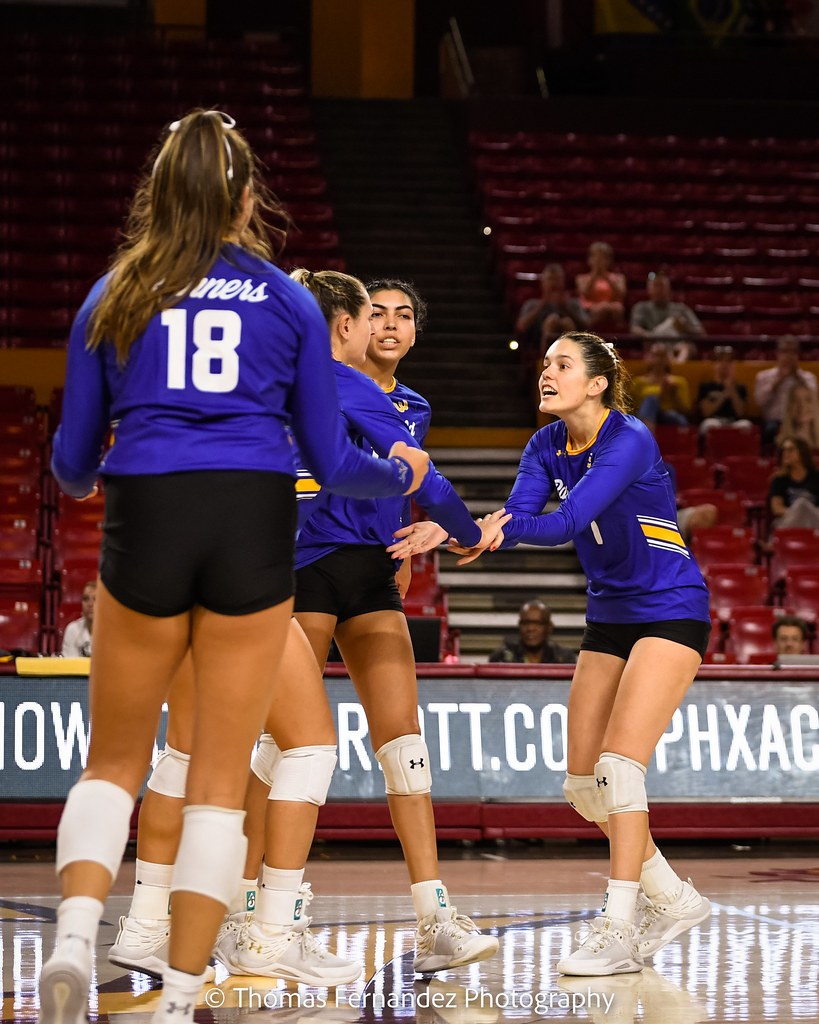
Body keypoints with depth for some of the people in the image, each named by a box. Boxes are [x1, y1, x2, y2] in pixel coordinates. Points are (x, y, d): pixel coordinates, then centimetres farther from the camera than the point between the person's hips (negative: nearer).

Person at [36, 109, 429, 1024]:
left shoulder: (113, 296, 11)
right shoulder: (288, 301, 10)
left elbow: (73, 456, 13)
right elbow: (328, 456, 11)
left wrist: (76, 484, 37)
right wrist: (400, 473, 32)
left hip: (145, 517, 0)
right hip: (255, 526, 0)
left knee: (114, 761, 12)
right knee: (220, 779, 5)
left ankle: (75, 933, -13)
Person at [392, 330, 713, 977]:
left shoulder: (629, 441, -20)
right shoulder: (548, 446, 2)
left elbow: (567, 523, -30)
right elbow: (517, 515, -13)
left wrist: (504, 527, -41)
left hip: (671, 612, -8)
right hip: (610, 615, 8)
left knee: (618, 765, -20)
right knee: (584, 784, 3)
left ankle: (618, 931, -19)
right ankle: (672, 900, 20)